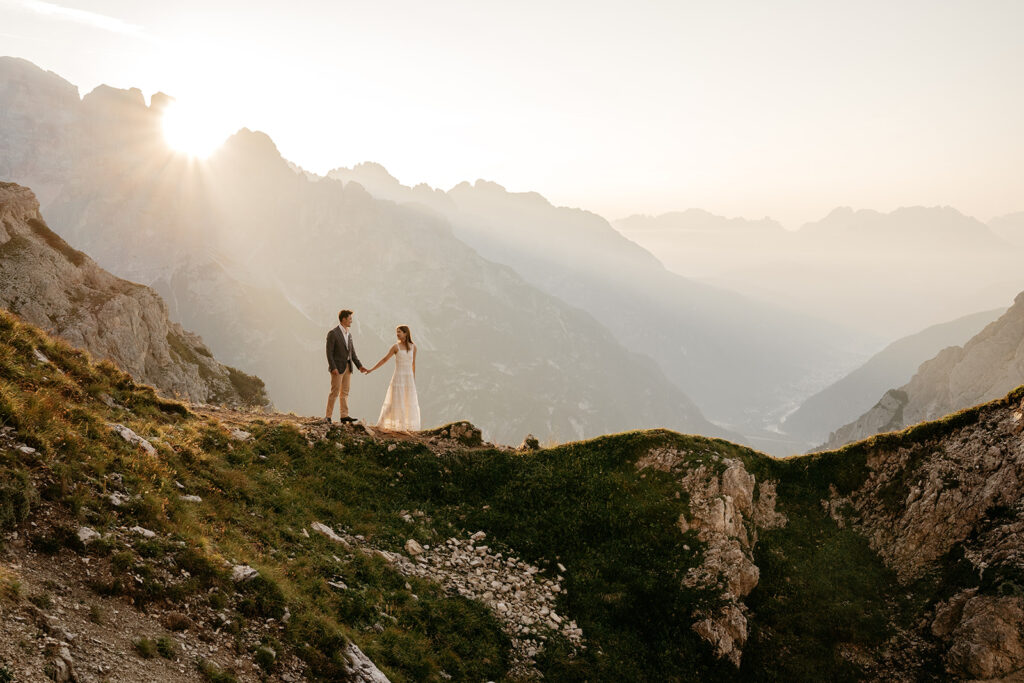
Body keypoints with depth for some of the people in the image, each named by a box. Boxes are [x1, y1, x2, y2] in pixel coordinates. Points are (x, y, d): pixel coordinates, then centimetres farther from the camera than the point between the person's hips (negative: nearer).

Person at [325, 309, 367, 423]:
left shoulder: (349, 334, 12)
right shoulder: (333, 333, -11)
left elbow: (352, 352, 15)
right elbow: (329, 352, -14)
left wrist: (359, 366, 6)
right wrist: (333, 368, -21)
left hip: (348, 367, 7)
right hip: (338, 367, -7)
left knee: (345, 392, 8)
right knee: (335, 392, -6)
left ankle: (344, 416, 11)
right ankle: (328, 417, 1)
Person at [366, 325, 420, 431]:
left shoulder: (413, 347, 4)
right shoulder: (396, 347, -4)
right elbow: (384, 359, 0)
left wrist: (414, 379, 15)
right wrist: (371, 369, -3)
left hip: (409, 378, 3)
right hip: (398, 377, -3)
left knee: (410, 402, 4)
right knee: (396, 401, -2)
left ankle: (409, 426, 14)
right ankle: (395, 426, 6)